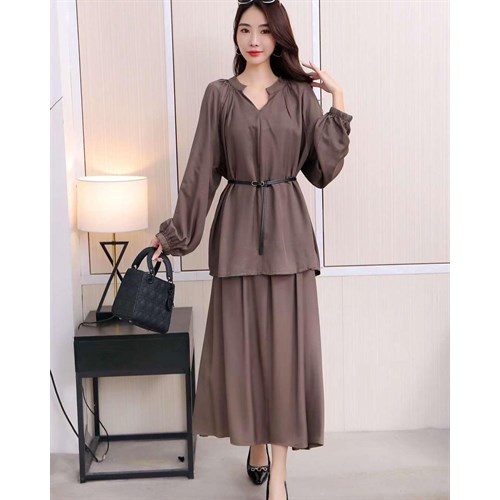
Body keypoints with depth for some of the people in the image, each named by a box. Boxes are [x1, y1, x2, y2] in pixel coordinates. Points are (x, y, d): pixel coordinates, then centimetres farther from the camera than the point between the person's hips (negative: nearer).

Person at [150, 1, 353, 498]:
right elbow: (200, 171, 4)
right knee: (241, 342, 6)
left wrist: (338, 101, -3)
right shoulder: (219, 94, 4)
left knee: (286, 343, -1)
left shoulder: (301, 94, 5)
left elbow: (323, 170, 0)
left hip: (287, 232, 0)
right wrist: (173, 233, 3)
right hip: (237, 230, 0)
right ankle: (256, 448, 29)